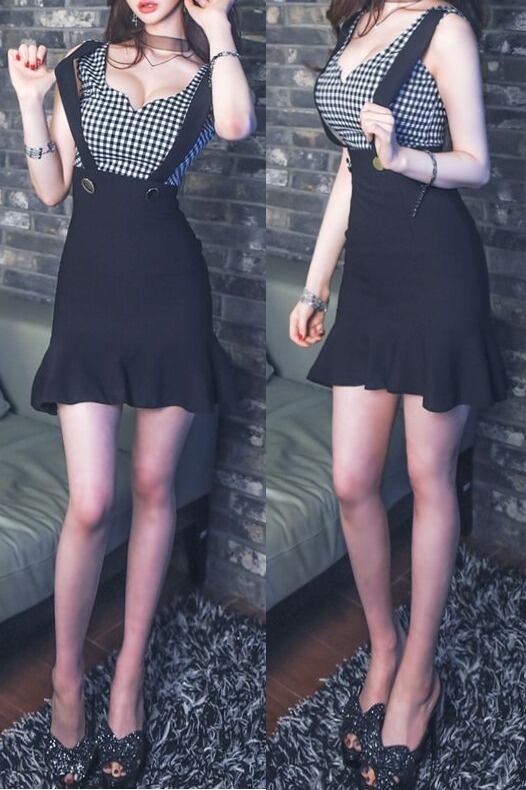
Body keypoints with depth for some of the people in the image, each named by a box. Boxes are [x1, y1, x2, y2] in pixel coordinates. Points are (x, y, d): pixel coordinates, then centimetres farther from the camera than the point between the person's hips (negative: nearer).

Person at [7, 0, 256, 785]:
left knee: (153, 488, 7)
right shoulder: (83, 67, 12)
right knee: (90, 502, -5)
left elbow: (237, 125, -19)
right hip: (90, 293, 1)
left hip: (171, 297, 0)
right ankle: (67, 682, 14)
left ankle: (129, 676, 21)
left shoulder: (210, 70, 7)